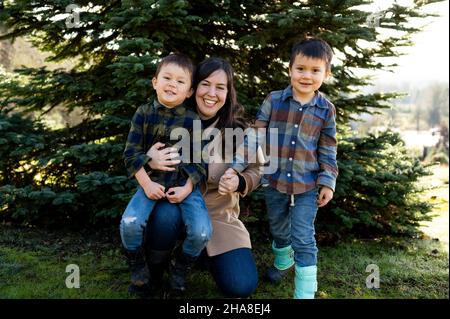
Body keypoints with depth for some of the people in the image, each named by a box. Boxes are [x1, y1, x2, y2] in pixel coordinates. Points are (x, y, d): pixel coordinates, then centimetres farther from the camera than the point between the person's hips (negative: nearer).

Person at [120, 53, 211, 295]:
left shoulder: (193, 120, -1)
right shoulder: (144, 114, 0)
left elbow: (201, 159, -1)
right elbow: (131, 153, -2)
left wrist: (187, 188, -12)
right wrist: (146, 183, -12)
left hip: (185, 184, 0)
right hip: (151, 182, 0)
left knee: (202, 231, -20)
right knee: (130, 223, -24)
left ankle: (181, 270, 13)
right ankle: (138, 271, 7)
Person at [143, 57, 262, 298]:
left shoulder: (237, 130, -9)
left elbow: (254, 171, 0)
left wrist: (239, 183, -25)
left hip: (219, 213, 1)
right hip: (176, 203, 0)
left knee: (242, 286, -15)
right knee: (165, 216, -38)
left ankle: (206, 250, 18)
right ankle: (155, 268, -3)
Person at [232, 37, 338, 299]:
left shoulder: (326, 109, -3)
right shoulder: (274, 100, -6)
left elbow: (328, 151, 3)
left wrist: (328, 182, -2)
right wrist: (237, 166, -11)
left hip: (308, 186, -1)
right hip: (274, 181, 2)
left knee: (304, 238, -1)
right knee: (279, 229, 21)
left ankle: (306, 293, 13)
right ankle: (283, 261, 51)